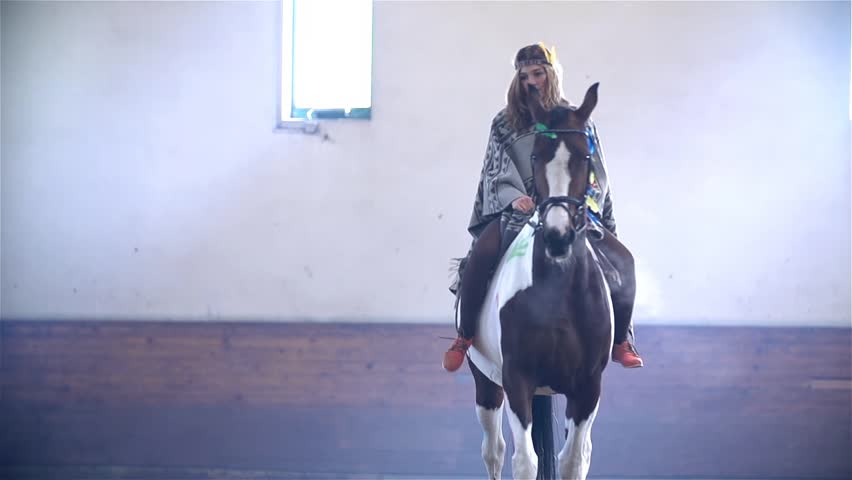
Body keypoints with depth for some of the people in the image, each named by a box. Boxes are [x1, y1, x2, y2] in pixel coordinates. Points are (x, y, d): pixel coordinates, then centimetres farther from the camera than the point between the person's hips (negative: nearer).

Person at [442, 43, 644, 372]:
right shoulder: (505, 124, 8)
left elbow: (595, 175, 7)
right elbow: (496, 173, 2)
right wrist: (514, 197, -19)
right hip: (516, 210, -1)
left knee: (621, 260, -19)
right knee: (481, 255, -31)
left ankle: (621, 341, 0)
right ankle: (464, 336, -14)